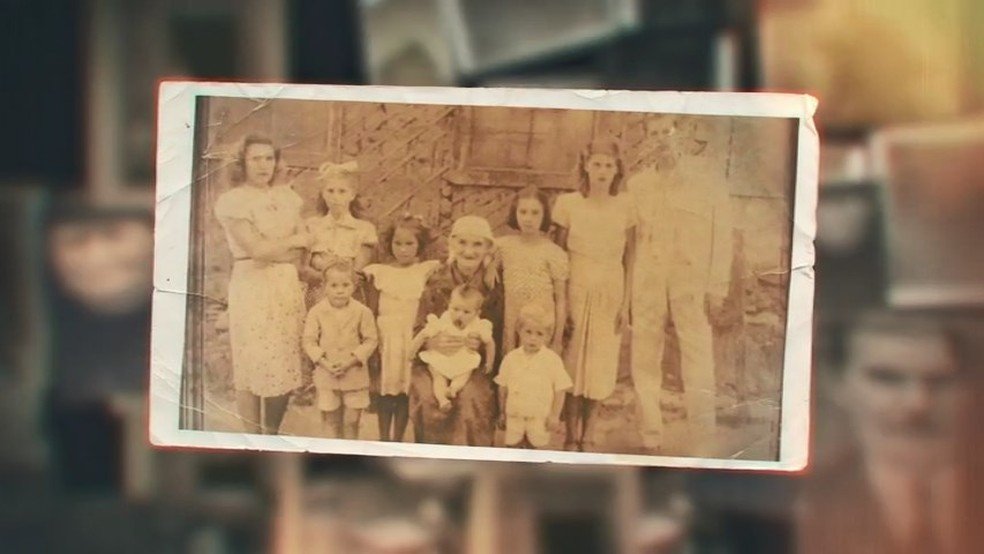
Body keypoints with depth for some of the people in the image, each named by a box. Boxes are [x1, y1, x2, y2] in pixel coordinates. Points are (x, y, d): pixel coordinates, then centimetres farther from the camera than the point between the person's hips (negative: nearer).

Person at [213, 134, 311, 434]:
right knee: (253, 365, -1)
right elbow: (256, 248, -14)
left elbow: (304, 247, 8)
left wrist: (273, 250, -6)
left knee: (286, 364, 7)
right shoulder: (231, 201, -6)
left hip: (288, 285, 5)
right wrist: (294, 241, -1)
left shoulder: (286, 196, 12)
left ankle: (272, 435, 21)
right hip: (252, 286, -5)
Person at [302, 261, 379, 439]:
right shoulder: (316, 312, -6)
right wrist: (324, 363, -16)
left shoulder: (362, 311, -8)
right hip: (326, 376, 1)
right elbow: (309, 341, -3)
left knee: (352, 420, 6)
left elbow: (371, 340, -5)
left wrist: (351, 360, -16)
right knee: (331, 420, 9)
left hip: (354, 376, -1)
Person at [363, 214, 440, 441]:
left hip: (413, 338, 0)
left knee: (405, 390, 3)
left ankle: (397, 440, 12)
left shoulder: (426, 271, 1)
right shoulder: (379, 272, 2)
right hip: (387, 337, 0)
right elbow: (374, 310, 4)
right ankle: (384, 439, 13)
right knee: (386, 389, 4)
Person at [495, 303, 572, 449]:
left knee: (537, 447, 6)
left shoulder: (553, 360, -9)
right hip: (514, 417, 2)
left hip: (539, 419, -2)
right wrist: (503, 413, 11)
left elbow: (560, 389, -4)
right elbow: (503, 388, 7)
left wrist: (555, 416, -3)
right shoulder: (511, 358, -2)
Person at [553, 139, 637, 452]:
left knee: (600, 366, 5)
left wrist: (626, 304, -1)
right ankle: (571, 437, 11)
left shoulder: (625, 207, -1)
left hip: (610, 294, 1)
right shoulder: (568, 204, -3)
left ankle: (584, 435, 21)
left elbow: (630, 259, 3)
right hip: (576, 290, -1)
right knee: (573, 362, 0)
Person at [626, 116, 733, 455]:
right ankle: (651, 440, 15)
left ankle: (703, 449, -2)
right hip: (647, 283, 3)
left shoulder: (710, 181, 2)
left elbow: (722, 237, 0)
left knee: (698, 367, -5)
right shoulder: (637, 184, 10)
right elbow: (629, 238, 13)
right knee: (644, 362, 5)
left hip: (693, 283, -3)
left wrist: (718, 287, -7)